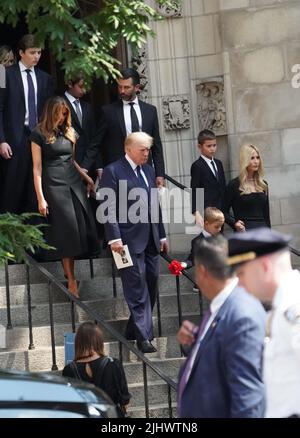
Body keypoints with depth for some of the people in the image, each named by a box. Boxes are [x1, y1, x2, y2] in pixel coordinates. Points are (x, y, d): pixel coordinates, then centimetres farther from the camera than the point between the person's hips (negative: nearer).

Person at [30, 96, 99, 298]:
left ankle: (71, 273, 4)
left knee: (82, 227, -2)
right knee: (66, 230, -6)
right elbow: (37, 168, -4)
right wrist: (40, 198, -8)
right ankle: (71, 279, -1)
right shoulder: (39, 134, -3)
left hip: (74, 183, 5)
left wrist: (86, 177, 11)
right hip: (54, 185, -5)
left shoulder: (69, 132, 13)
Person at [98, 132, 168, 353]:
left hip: (150, 240, 7)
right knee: (137, 287, -6)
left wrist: (162, 235, 19)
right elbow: (109, 208, -11)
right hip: (130, 240, -7)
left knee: (151, 283, 9)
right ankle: (143, 336, -6)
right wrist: (114, 238, -18)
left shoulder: (148, 170, 16)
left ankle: (135, 328, 21)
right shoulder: (113, 171, -6)